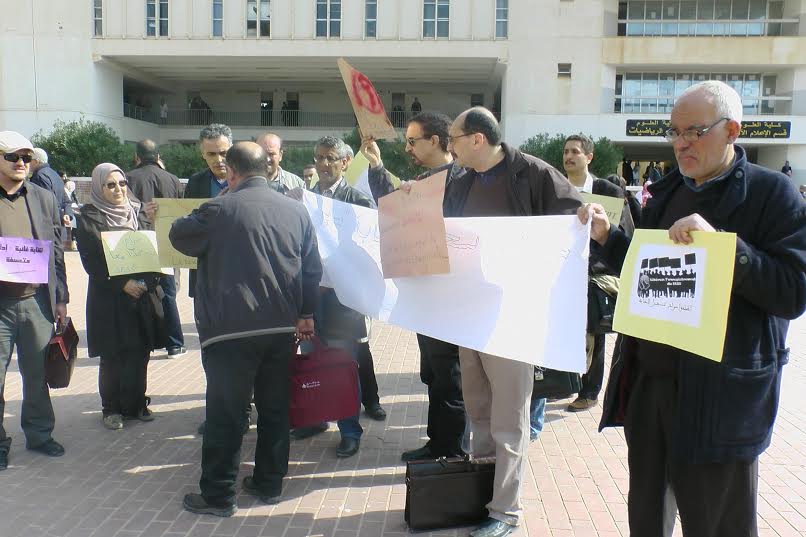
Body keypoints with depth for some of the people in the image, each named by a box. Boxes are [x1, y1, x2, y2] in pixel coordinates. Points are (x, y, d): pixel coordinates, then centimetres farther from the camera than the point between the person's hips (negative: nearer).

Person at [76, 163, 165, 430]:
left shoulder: (138, 212, 11)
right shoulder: (90, 218, -1)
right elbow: (91, 260, -8)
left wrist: (148, 281, -4)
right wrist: (122, 284, -16)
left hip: (144, 293, 4)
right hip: (109, 296, -3)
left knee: (140, 352, 6)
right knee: (112, 355, 2)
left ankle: (136, 403, 19)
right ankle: (111, 408, 16)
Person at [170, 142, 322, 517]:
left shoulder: (219, 209, -10)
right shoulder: (296, 210, 4)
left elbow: (179, 236, 6)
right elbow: (312, 268, 6)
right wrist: (305, 313, 14)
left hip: (231, 330, -5)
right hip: (283, 327, 5)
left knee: (225, 414, 4)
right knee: (275, 409, 15)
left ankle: (218, 496, 14)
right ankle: (269, 484, 26)